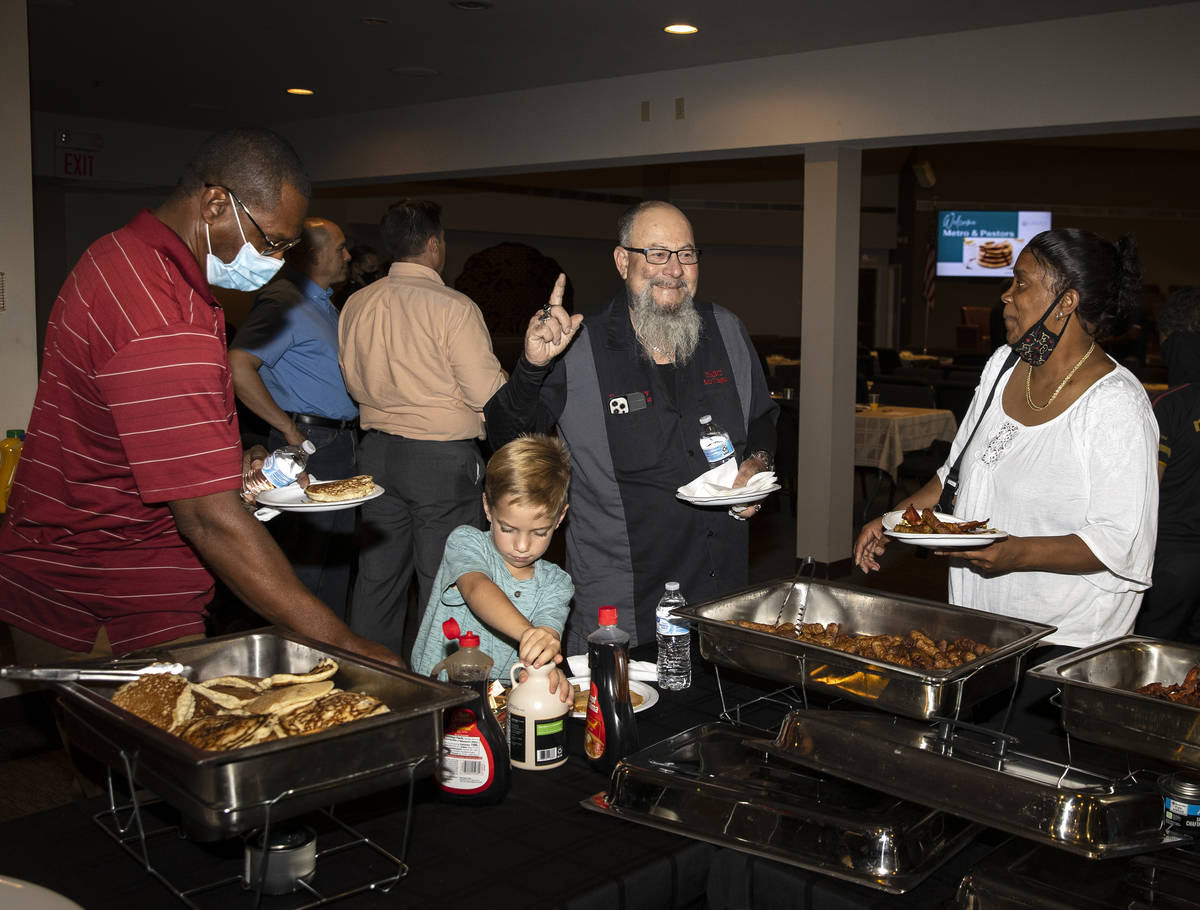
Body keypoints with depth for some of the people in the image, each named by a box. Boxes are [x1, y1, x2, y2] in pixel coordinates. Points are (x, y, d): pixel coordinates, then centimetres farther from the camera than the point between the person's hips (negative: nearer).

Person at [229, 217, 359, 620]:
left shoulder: (322, 304, 18)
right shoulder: (284, 302, -13)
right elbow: (238, 367, -25)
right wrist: (289, 429, -20)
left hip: (341, 446, 10)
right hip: (309, 444, -10)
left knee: (337, 559, 16)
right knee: (304, 564, -4)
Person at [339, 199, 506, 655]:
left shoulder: (356, 305, 5)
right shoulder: (452, 306, -14)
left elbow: (355, 382, 14)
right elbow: (488, 395, -14)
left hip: (378, 450, 6)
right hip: (443, 457, -6)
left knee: (377, 575, 15)